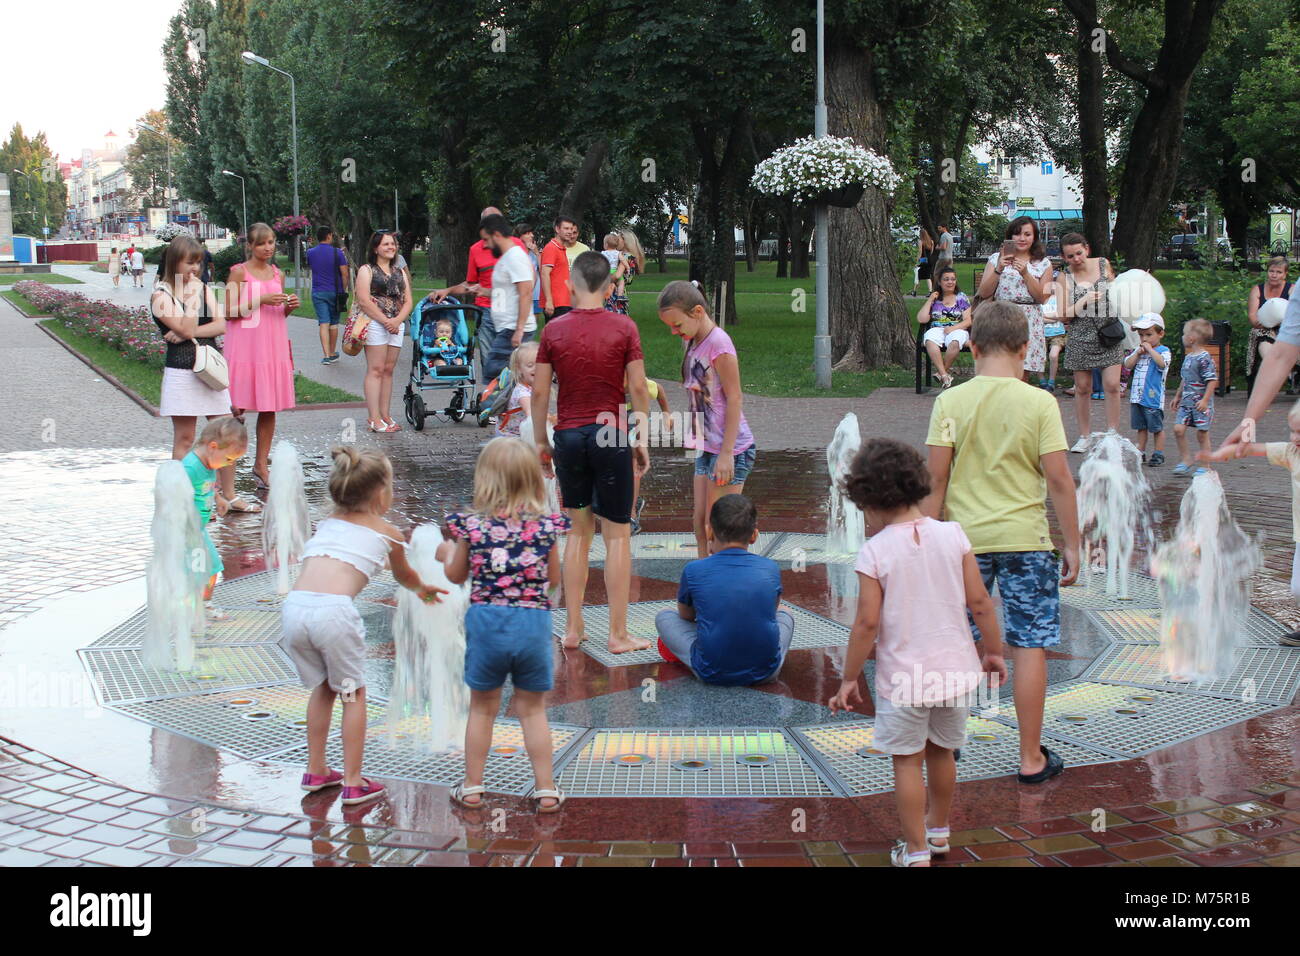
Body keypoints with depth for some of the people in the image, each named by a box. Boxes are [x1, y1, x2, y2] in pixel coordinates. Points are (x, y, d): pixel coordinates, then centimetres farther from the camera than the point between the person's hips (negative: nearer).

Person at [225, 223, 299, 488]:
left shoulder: (277, 274, 13)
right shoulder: (239, 272, -3)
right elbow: (229, 312, -9)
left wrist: (290, 307, 0)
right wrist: (260, 301, -18)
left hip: (274, 347, 5)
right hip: (246, 347, -5)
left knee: (269, 408, 4)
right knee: (237, 407, -6)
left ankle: (261, 464, 12)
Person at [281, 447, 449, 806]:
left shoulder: (327, 523, 27)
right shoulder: (387, 533, 16)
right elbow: (405, 577, 35)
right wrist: (424, 588, 60)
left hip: (294, 607, 5)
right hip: (334, 611, -5)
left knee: (322, 688, 25)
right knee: (353, 694, 13)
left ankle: (315, 771, 32)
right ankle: (353, 783, 15)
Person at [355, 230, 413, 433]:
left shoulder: (400, 273, 19)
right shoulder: (366, 270, 1)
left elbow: (408, 302, 12)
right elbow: (364, 301, -10)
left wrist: (397, 320, -7)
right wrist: (385, 321, -15)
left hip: (396, 325, 6)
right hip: (375, 324, -6)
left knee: (388, 370, 6)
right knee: (376, 370, -8)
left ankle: (385, 416, 9)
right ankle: (375, 419, -10)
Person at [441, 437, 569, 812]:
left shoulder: (471, 525, -6)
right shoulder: (546, 526, -4)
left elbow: (456, 576, 9)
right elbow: (554, 579, 8)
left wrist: (449, 551, 29)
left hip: (486, 620, 0)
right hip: (533, 623, 1)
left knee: (482, 708, 16)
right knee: (532, 709, 14)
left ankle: (472, 787, 24)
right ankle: (546, 789, 16)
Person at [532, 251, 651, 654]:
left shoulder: (554, 329, 1)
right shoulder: (623, 327, -4)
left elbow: (539, 391, 1)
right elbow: (638, 388, -5)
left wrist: (541, 442, 11)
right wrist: (642, 439, 4)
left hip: (568, 437, 3)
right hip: (611, 437, -3)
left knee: (578, 532, 15)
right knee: (617, 535, 3)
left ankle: (573, 628, 15)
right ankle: (618, 634, 5)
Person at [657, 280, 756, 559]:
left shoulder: (718, 343, -16)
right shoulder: (693, 343, 10)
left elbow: (734, 399, -17)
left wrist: (726, 454, -18)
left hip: (730, 449, -9)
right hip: (707, 448, 9)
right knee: (701, 525, 10)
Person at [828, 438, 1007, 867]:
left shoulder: (875, 551, -14)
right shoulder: (952, 534, -3)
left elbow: (867, 624, -14)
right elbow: (979, 601, -1)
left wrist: (849, 679, -3)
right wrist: (994, 652, 13)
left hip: (903, 677, -5)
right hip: (955, 670, 5)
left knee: (907, 760, 8)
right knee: (941, 751, 22)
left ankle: (916, 850, 13)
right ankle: (939, 829, 39)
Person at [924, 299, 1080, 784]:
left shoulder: (950, 402, -3)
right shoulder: (1039, 402, -6)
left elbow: (936, 479, -5)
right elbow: (1058, 479, -7)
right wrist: (1072, 543, 1)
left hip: (964, 538, 2)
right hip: (1026, 539, -2)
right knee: (1030, 646, 5)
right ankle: (1032, 758, 10)